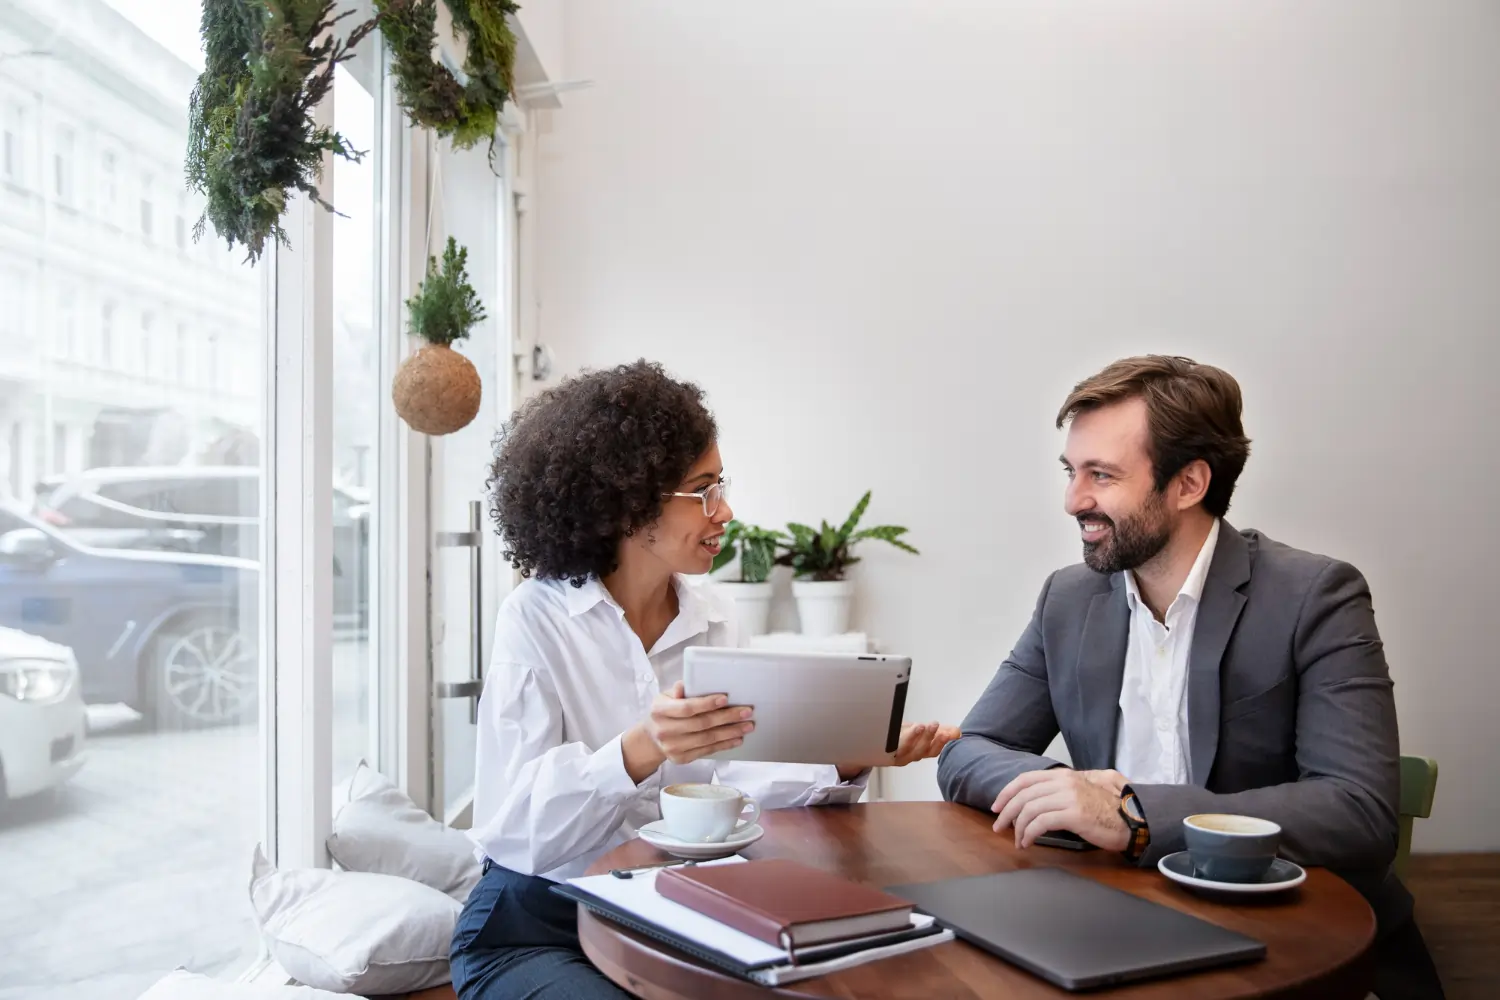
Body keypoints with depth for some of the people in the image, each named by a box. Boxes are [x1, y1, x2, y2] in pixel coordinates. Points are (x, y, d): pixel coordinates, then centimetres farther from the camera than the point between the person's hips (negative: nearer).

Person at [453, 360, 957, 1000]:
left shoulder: (715, 619, 3)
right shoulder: (537, 618, -14)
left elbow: (719, 781, 1)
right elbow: (516, 824, -20)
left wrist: (848, 764, -11)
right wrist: (638, 753, -36)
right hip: (538, 925, -4)